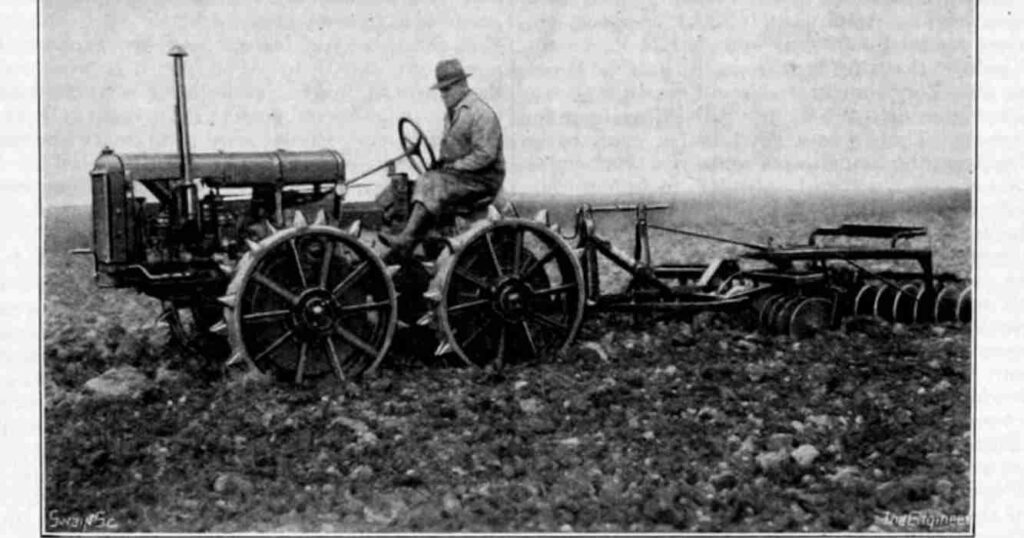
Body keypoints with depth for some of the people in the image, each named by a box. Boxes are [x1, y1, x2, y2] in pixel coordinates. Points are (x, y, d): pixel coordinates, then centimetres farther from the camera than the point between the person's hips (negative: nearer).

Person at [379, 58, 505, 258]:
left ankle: (406, 241, -31)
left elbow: (485, 155, -19)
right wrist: (441, 163, 6)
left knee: (433, 184, -29)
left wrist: (454, 167, -17)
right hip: (458, 174, 9)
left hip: (481, 180, -9)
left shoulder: (481, 113, -13)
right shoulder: (452, 112, 18)